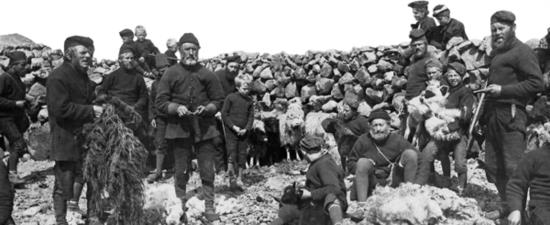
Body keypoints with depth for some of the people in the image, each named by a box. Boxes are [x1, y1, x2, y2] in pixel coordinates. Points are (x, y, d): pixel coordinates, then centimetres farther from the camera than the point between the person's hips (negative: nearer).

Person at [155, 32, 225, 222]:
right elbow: (160, 101, 1)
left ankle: (209, 208, 13)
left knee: (207, 170, 2)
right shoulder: (171, 74, 3)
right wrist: (177, 108, -15)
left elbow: (218, 100, 9)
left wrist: (207, 108, -10)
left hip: (204, 127, 1)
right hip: (180, 127, -1)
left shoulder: (207, 74, 7)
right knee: (181, 171, 6)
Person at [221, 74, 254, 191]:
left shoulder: (249, 100, 6)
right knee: (232, 154, -7)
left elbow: (251, 116, 7)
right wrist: (233, 126, -14)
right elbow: (224, 114, -7)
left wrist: (246, 129, -8)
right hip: (231, 132, -4)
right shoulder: (230, 97, -6)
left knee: (242, 155, 7)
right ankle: (231, 178, -2)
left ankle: (239, 179, 16)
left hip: (243, 132, 4)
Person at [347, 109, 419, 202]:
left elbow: (415, 158, 0)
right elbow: (350, 163, 2)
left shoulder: (397, 139, 1)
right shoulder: (363, 140, -1)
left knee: (410, 153, -14)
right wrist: (364, 169, -17)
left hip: (393, 182, 1)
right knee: (363, 162, -29)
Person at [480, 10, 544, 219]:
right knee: (493, 166, 11)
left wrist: (503, 90, -15)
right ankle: (506, 205, 22)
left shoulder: (521, 51, -5)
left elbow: (537, 83, -13)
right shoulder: (496, 53, 22)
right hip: (493, 114, 9)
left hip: (511, 114, -9)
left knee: (513, 167, -8)